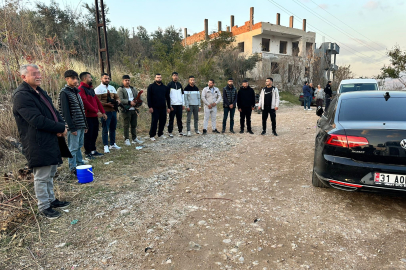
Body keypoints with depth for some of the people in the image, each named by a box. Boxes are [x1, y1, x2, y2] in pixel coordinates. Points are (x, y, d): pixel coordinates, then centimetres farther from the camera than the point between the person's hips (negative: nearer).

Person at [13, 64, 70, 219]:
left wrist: (61, 125, -6)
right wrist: (61, 128, -15)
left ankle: (51, 200, 34)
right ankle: (44, 207, 17)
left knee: (50, 174, 20)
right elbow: (37, 121, -23)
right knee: (42, 177, 2)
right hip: (38, 145, -9)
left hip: (51, 141, 9)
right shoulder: (21, 96, -15)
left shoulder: (39, 91, 15)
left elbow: (53, 111, 14)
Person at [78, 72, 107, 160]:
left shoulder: (91, 89, 19)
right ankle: (88, 153, 8)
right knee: (88, 135, -1)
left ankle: (93, 151, 26)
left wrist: (103, 112, 13)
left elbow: (97, 101, 19)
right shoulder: (81, 89, -10)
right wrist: (96, 111, -20)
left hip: (95, 116, 9)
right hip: (88, 116, -9)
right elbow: (85, 102, -20)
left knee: (94, 134, 14)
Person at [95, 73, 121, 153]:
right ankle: (106, 146, 5)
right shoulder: (98, 89, -4)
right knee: (105, 129, -2)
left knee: (113, 128, 14)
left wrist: (117, 101, -6)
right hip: (105, 112, -6)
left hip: (113, 111, 6)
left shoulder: (112, 88, 17)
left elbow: (117, 97, 17)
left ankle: (112, 144, 26)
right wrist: (107, 104, -23)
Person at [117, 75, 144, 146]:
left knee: (134, 125, 11)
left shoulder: (133, 89, 17)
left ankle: (134, 138, 21)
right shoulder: (120, 89, -3)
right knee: (126, 125, -1)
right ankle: (126, 139, 8)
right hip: (126, 110, -6)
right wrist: (129, 102, -22)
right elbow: (120, 100, -15)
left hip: (134, 109, 6)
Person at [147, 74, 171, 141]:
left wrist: (168, 107, 9)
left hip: (163, 108, 4)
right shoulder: (151, 86, 2)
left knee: (163, 121, 7)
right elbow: (148, 97, -3)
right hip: (155, 108, -4)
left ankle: (160, 134, 22)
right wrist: (150, 107, -11)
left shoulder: (165, 87, 13)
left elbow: (167, 98, 15)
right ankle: (152, 135, 6)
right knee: (154, 122, -3)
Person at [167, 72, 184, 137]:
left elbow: (182, 94, 17)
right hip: (172, 105, -4)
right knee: (171, 119, -1)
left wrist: (183, 104, 10)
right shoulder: (170, 84, -1)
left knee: (179, 119, 8)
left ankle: (180, 131, 16)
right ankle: (170, 132, 5)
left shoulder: (179, 85, 13)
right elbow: (167, 95, -4)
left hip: (179, 104, 4)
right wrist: (169, 105, -10)